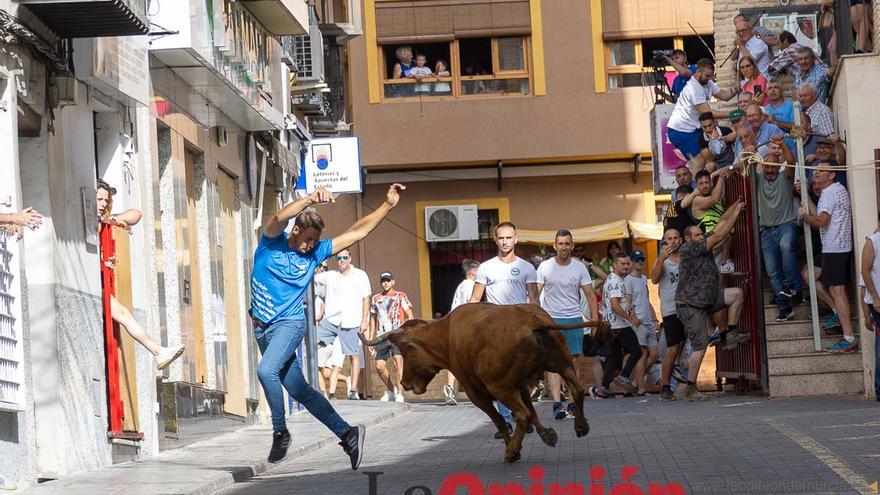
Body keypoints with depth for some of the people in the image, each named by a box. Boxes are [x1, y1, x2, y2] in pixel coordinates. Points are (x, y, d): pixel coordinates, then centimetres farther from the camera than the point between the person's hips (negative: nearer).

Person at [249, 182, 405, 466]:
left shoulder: (315, 252, 2)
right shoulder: (272, 242, -1)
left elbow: (357, 232, 6)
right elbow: (281, 218, -23)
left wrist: (388, 205, 2)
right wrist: (311, 200, -38)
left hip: (290, 323, -2)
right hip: (262, 326, 3)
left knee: (266, 370, -29)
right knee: (297, 388, 4)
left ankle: (280, 432, -14)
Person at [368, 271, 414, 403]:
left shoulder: (400, 296, 5)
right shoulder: (376, 299, 16)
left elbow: (409, 316, 2)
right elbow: (373, 319, 22)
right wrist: (370, 340, 18)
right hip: (382, 336, 4)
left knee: (398, 360, -20)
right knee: (379, 366, -2)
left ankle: (399, 393, -14)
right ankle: (390, 389, 22)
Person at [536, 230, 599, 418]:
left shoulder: (580, 268, 4)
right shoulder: (545, 267, 0)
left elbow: (590, 296, 6)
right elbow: (535, 295, 1)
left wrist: (595, 320, -2)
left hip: (574, 319, 2)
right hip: (551, 319, -2)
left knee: (574, 361, 3)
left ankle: (573, 402, 10)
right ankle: (557, 404, -17)